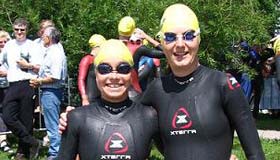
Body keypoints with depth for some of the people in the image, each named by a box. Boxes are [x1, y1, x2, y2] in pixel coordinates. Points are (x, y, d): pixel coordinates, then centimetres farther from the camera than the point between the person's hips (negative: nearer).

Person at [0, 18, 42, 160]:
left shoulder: (31, 46, 1)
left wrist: (27, 65, -12)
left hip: (27, 85, -5)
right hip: (13, 86, 5)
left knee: (26, 120, 0)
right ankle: (33, 143, 2)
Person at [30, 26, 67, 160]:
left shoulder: (56, 53, -17)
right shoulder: (51, 51, 14)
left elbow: (55, 77, -24)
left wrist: (39, 81, -11)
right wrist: (39, 81, 7)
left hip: (51, 92, -11)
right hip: (47, 91, 11)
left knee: (52, 125, -3)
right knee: (52, 124, 17)